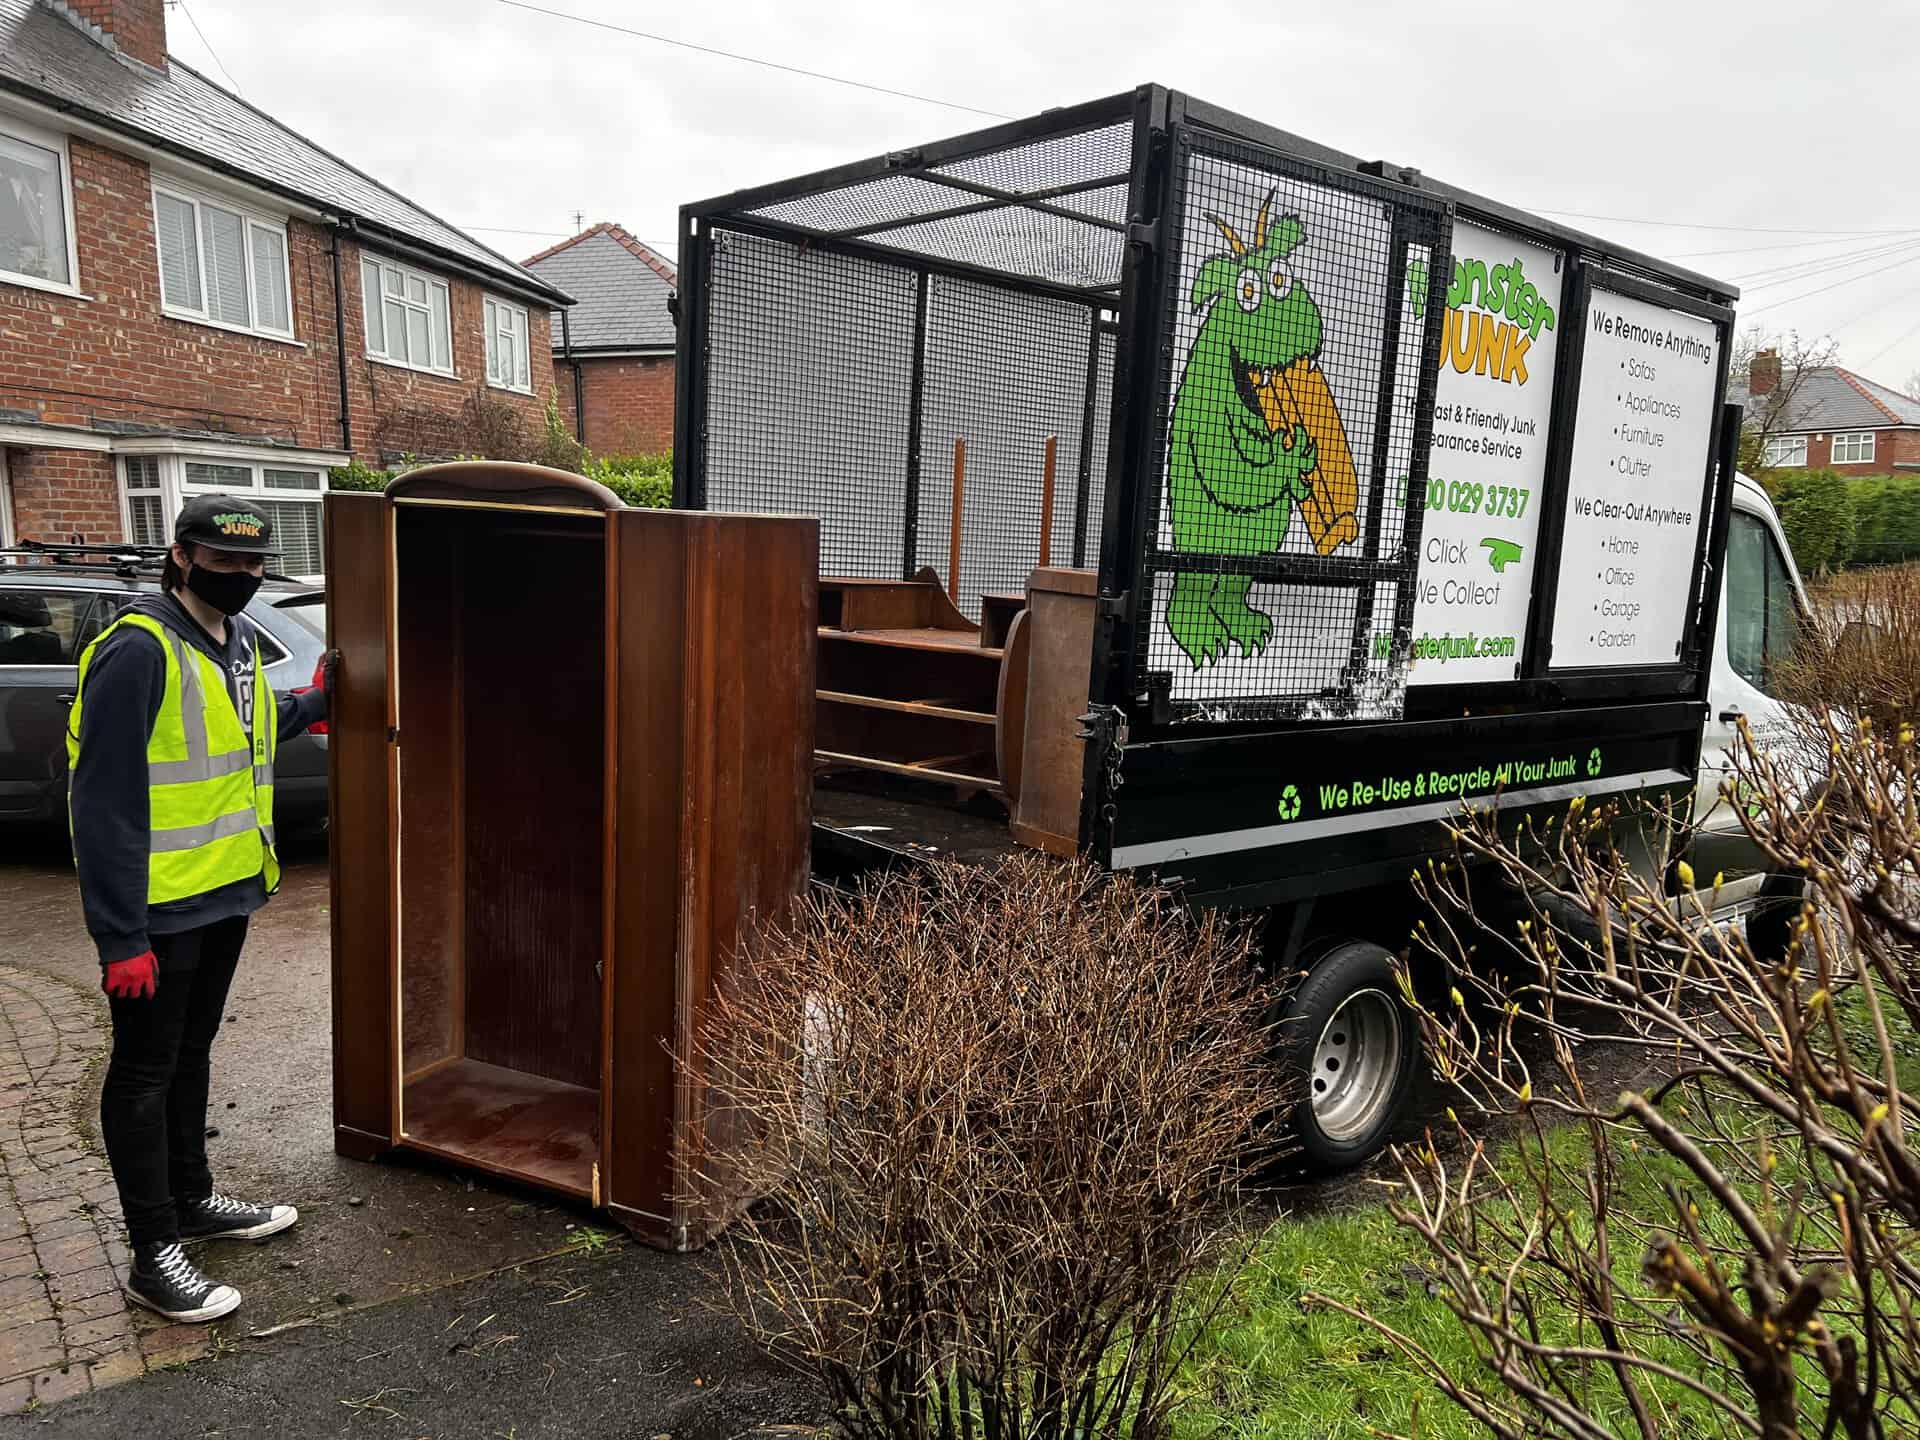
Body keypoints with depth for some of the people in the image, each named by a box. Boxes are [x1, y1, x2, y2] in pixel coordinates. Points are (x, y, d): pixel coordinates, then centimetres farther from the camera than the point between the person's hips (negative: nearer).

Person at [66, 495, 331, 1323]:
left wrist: (315, 704, 10)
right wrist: (120, 936, -22)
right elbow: (103, 803, -22)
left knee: (191, 1054, 22)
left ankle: (193, 1200, 38)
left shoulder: (237, 640, 7)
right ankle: (153, 1254, 18)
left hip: (226, 893, 8)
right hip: (159, 910, -8)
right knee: (144, 1074, 6)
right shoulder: (139, 650, -20)